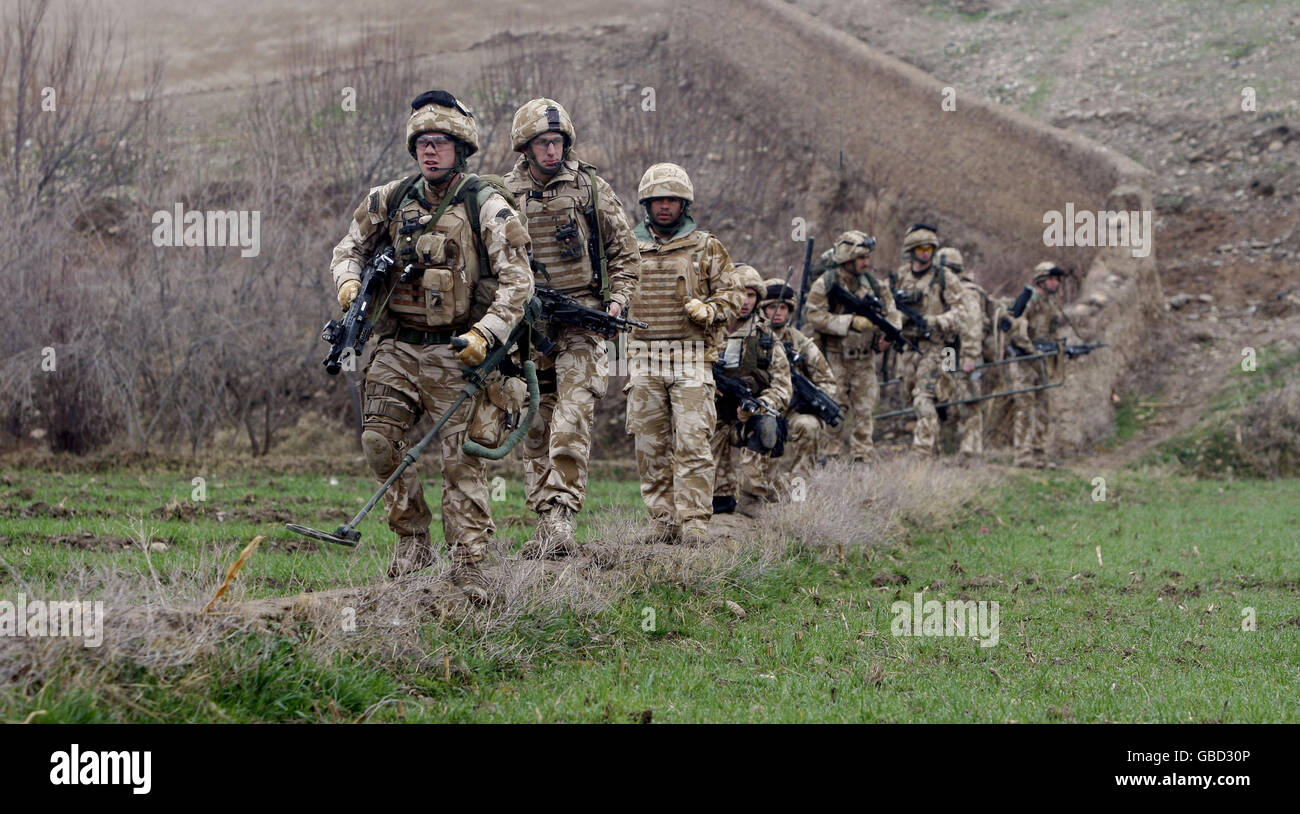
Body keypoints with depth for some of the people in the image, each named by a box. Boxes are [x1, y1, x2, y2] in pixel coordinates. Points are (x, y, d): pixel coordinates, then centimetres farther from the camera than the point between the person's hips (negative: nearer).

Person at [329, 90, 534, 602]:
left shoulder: (487, 209, -5)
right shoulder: (391, 200, 8)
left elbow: (518, 282, -9)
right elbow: (349, 248, 20)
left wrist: (487, 333, -21)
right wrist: (349, 283, -3)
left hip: (457, 354, -4)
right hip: (396, 349, 4)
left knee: (462, 460, -5)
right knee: (380, 444, -2)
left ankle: (468, 566, -2)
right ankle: (412, 540, 15)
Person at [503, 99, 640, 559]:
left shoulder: (590, 189, 4)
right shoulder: (504, 194, 7)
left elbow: (625, 254, 10)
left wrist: (617, 301, -3)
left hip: (581, 319, -2)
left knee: (571, 425, -15)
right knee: (535, 429, 4)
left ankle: (561, 520, -19)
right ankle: (545, 522, 9)